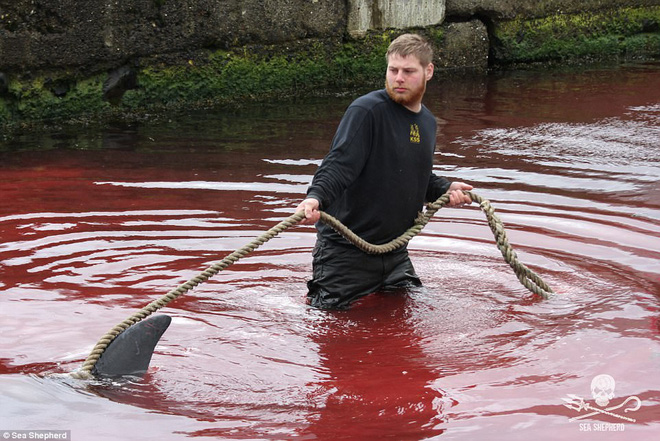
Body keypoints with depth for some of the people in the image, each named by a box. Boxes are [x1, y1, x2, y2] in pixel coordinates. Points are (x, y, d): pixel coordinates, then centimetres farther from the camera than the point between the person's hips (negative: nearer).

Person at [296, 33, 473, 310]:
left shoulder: (427, 121, 12)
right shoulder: (367, 111, -15)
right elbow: (338, 165, -24)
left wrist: (445, 189, 6)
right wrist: (316, 196, -41)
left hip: (393, 250, 7)